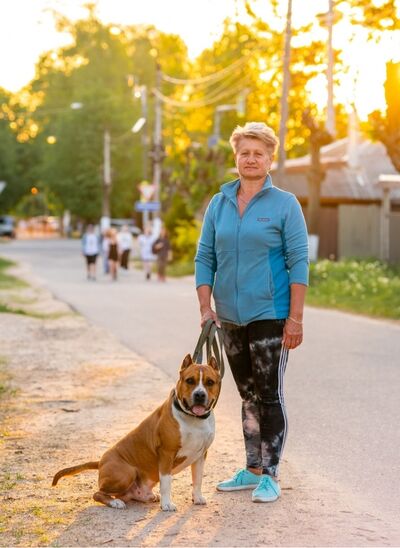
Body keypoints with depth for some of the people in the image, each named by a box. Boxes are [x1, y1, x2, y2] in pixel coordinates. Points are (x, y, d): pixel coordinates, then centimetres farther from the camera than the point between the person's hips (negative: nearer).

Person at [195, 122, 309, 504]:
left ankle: (269, 475, 6)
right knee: (248, 396, 13)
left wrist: (295, 319, -13)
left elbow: (299, 263, -8)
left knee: (269, 394, -2)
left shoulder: (285, 205, -5)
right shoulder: (218, 205, 8)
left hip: (270, 315, -5)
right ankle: (252, 469, 22)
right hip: (231, 317, 5)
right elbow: (205, 258, 10)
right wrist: (206, 308, -1)